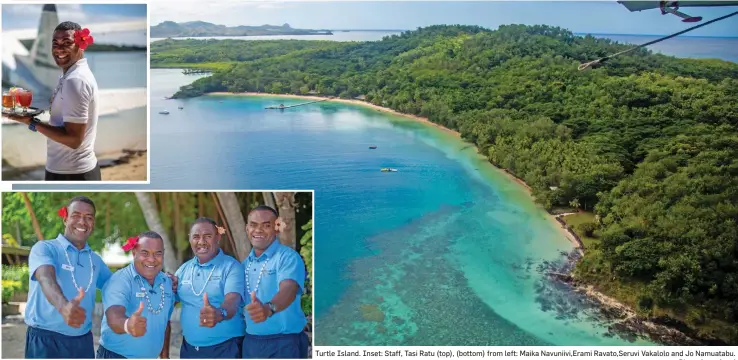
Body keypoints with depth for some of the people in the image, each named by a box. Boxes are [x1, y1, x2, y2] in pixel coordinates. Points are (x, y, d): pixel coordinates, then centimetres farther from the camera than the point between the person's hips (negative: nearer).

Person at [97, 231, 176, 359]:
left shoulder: (167, 283, 0)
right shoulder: (120, 281, -18)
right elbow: (114, 317, -34)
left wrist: (164, 355, 11)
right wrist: (128, 325, -54)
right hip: (116, 355, -6)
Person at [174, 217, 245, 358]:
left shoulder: (232, 266, -9)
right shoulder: (184, 269, 9)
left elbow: (232, 301, -23)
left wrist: (219, 314, -43)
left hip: (225, 347, -5)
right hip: (189, 347, 5)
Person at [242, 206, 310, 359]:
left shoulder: (288, 257, -10)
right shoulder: (245, 263, 11)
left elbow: (288, 289, -27)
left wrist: (268, 308, -45)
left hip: (284, 342, -6)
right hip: (250, 342, 6)